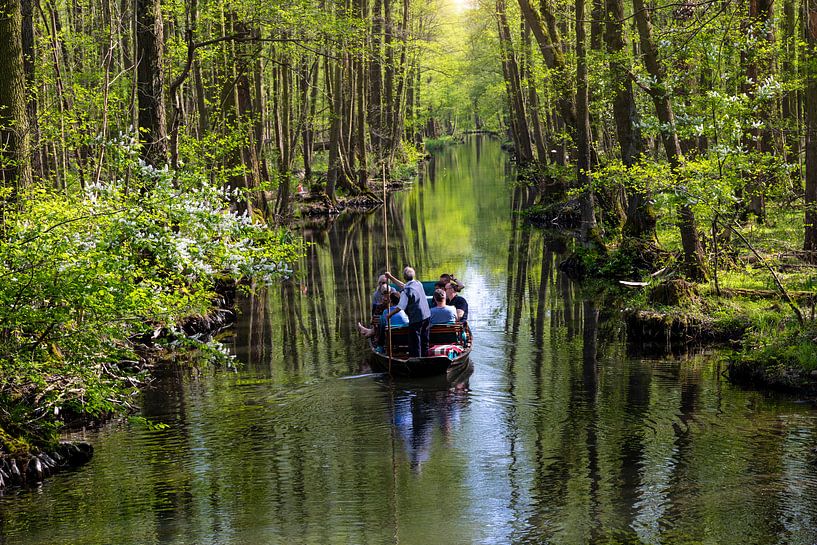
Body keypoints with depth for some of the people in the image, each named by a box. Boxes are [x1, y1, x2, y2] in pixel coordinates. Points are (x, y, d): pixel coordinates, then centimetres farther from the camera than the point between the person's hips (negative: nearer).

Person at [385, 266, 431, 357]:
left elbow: (401, 307, -19)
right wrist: (391, 278, 28)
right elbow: (404, 286, 23)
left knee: (415, 343, 1)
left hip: (416, 319, -8)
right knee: (424, 340, 16)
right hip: (427, 315, 8)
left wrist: (390, 314, -6)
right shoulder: (418, 283, 6)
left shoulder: (406, 291, -18)